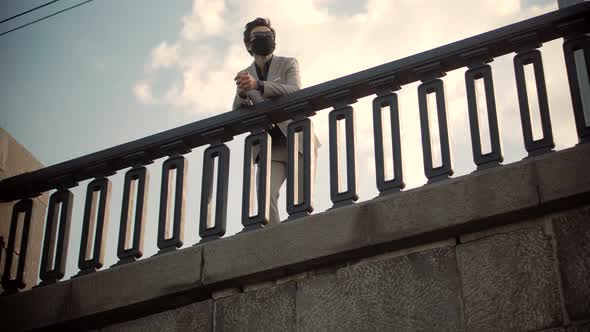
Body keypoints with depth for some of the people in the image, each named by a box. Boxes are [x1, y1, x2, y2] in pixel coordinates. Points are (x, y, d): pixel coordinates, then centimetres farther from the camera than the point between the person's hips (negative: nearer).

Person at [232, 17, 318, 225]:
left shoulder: (288, 64, 4)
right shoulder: (244, 76, 12)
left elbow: (295, 91, -17)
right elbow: (238, 113, 0)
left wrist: (257, 85, -32)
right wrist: (242, 94, -24)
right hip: (270, 148, 2)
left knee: (301, 198, -10)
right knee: (266, 194, -19)